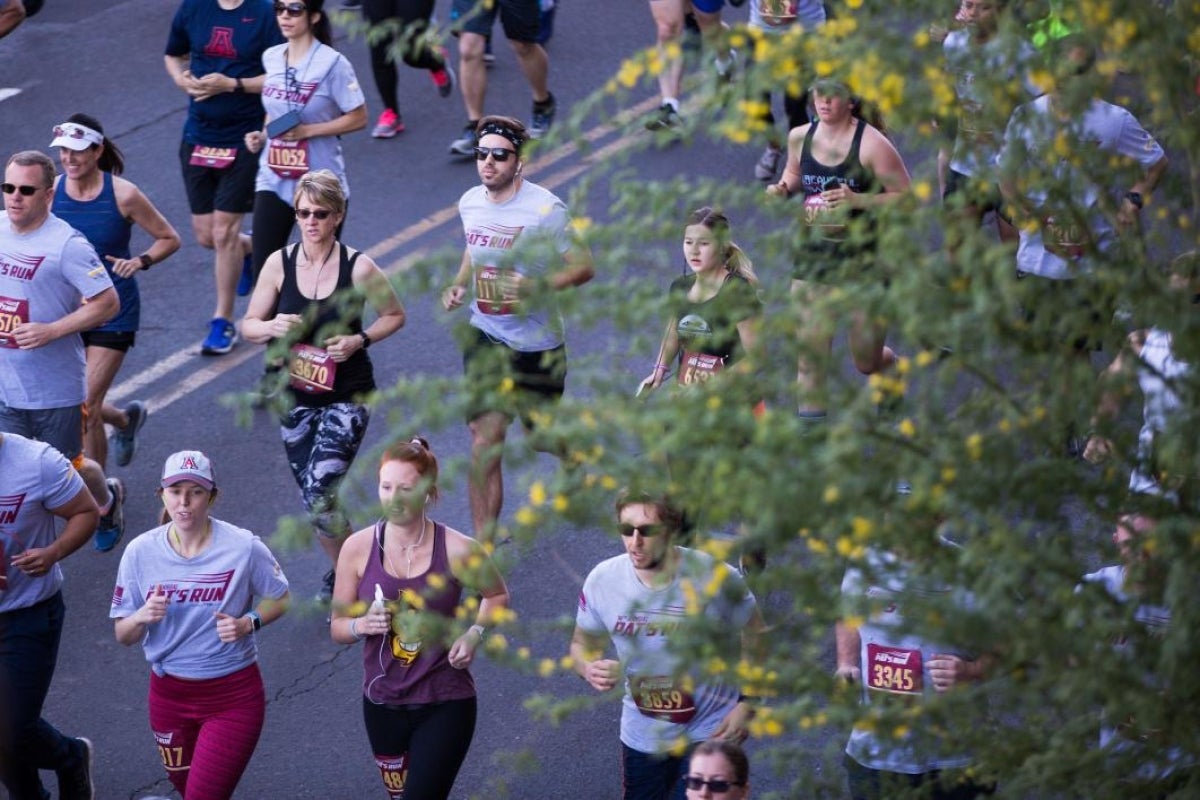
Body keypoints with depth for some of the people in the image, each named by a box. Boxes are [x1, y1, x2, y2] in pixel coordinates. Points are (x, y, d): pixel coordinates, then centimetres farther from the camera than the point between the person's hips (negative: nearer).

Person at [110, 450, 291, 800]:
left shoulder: (243, 547, -15)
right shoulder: (141, 552, -9)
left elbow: (280, 598, 2)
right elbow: (123, 635, -2)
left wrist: (248, 624, -17)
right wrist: (143, 616, -25)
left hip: (232, 695, -3)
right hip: (169, 692, 3)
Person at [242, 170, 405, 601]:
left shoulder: (359, 268, -11)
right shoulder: (279, 264, -4)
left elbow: (395, 315, 4)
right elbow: (249, 324, 4)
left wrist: (360, 340, -14)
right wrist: (273, 328, -19)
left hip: (347, 397, -4)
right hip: (296, 397, 4)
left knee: (320, 496, -18)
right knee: (315, 499, 11)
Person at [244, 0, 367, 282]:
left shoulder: (332, 63, -13)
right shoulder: (271, 58, 6)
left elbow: (358, 118, -12)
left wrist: (307, 131, -20)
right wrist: (262, 135, 3)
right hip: (274, 181, 5)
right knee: (263, 273, -1)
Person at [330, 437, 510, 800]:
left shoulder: (457, 551, -14)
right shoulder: (358, 548, -8)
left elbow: (497, 596, 7)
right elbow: (338, 627, 2)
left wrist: (475, 633, -11)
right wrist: (362, 625, -20)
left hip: (445, 705, -3)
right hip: (383, 703, 4)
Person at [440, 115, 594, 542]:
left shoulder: (545, 209, -18)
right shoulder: (469, 203, 1)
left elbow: (583, 267, -15)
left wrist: (538, 286, -30)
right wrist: (459, 283, 2)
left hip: (537, 340, -3)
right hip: (486, 335, 3)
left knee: (543, 436, 15)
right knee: (485, 441, -8)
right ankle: (483, 545, -4)